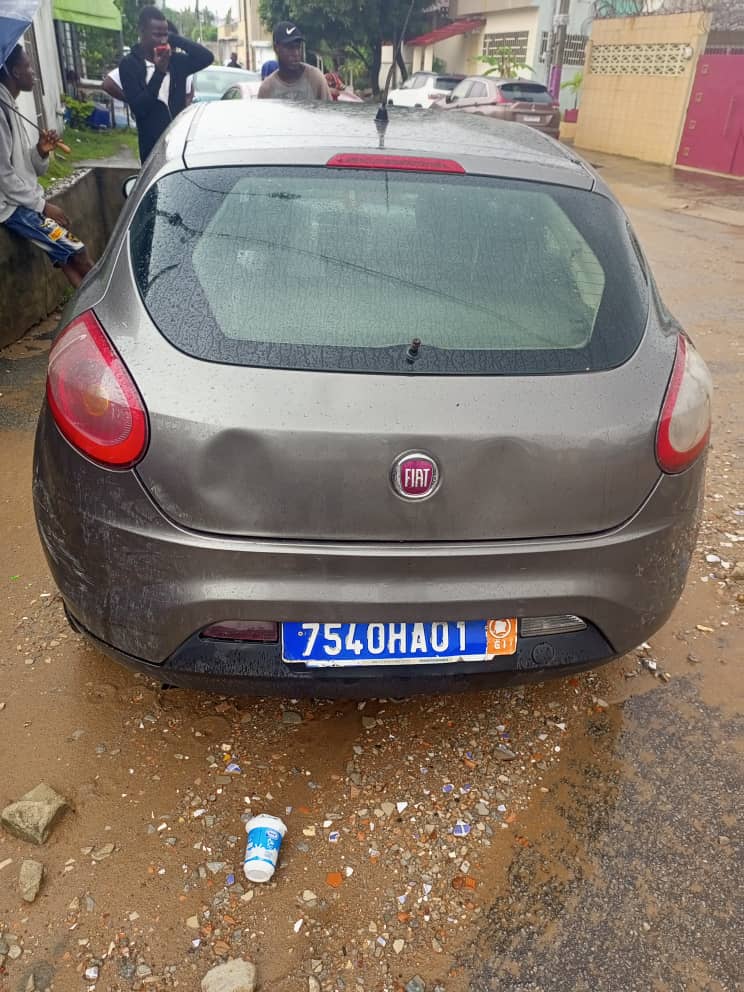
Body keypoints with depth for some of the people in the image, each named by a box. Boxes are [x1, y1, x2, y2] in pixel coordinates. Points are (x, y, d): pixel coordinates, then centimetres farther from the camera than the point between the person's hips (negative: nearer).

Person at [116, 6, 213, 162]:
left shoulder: (174, 60, 8)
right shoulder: (129, 64, -3)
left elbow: (206, 57, -1)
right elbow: (139, 108, -13)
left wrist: (174, 38, -6)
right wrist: (159, 71, -18)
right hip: (153, 144, -4)